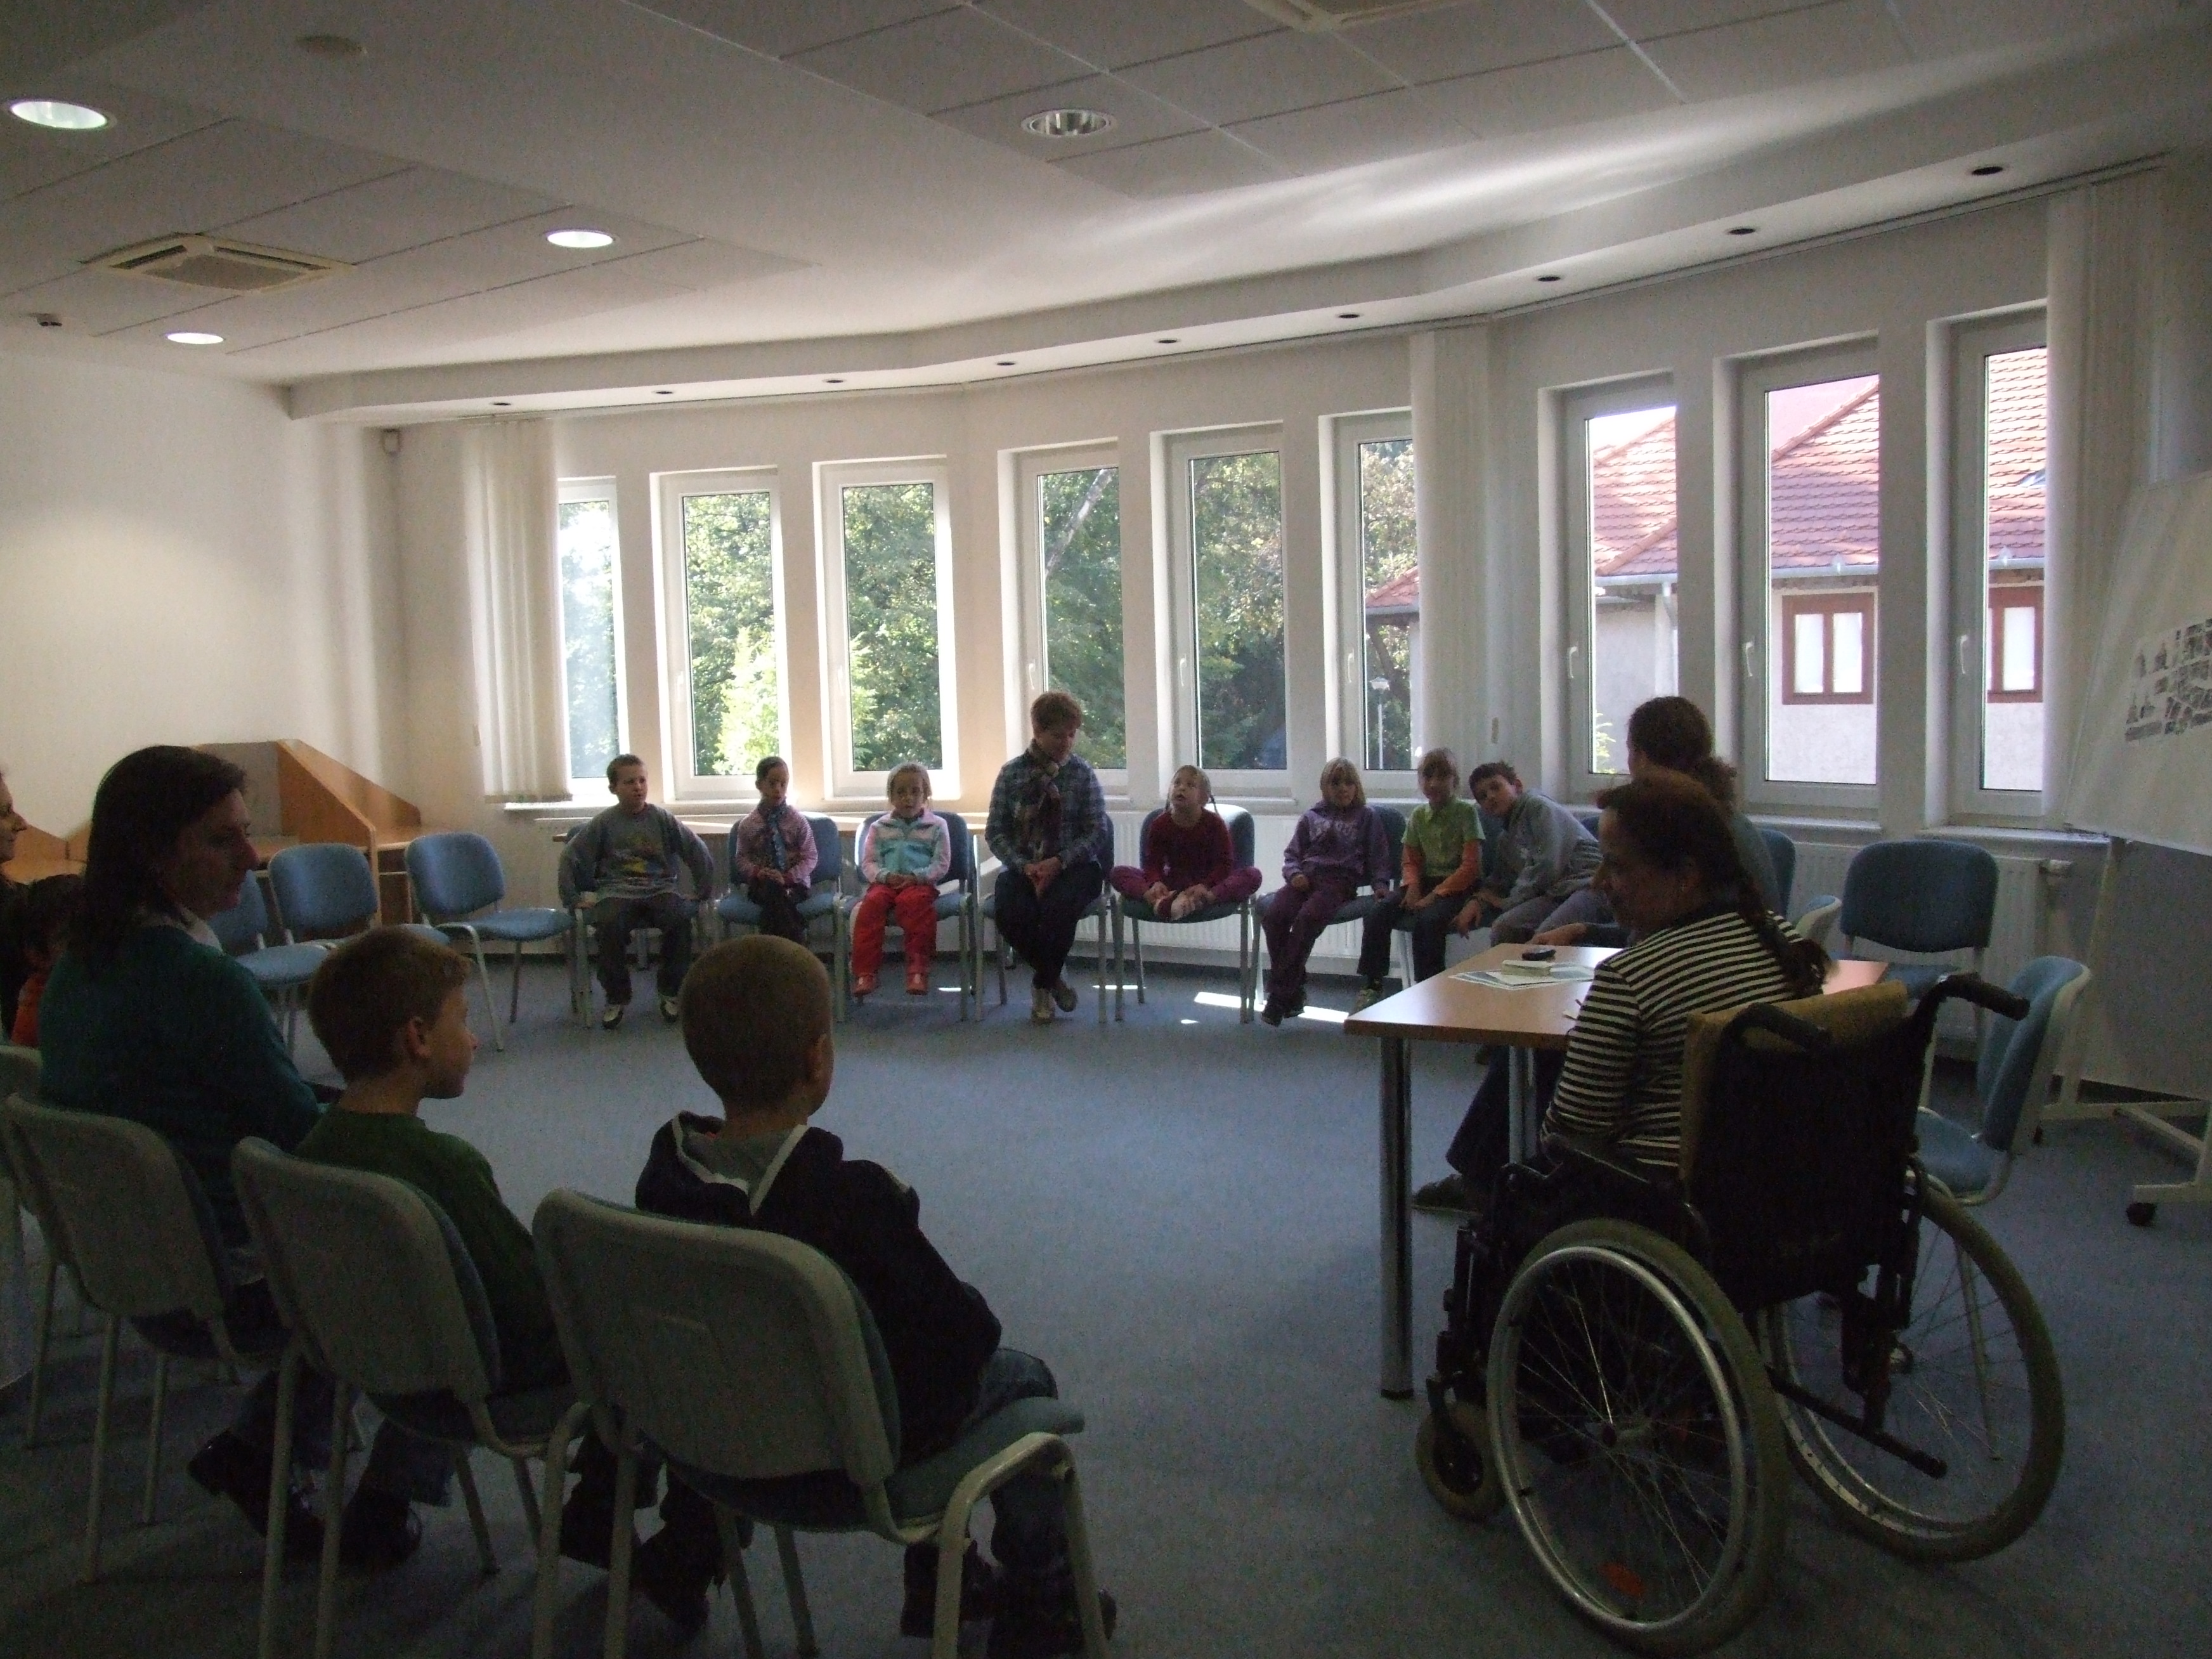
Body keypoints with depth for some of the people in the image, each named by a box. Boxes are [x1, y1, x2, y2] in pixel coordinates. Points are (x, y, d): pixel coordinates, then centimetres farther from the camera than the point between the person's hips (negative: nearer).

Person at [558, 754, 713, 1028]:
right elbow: (571, 858, 9)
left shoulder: (662, 818, 6)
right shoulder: (604, 823, 5)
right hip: (619, 891, 0)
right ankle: (617, 997, -12)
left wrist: (705, 890, 6)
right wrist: (571, 898, 4)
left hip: (661, 888, 1)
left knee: (680, 918, -32)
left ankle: (669, 991, -9)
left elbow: (697, 851, 8)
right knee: (608, 924, -34)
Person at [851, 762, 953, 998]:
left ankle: (918, 969, -35)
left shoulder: (937, 826, 10)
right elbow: (868, 863, 10)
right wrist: (886, 876, -11)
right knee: (872, 903, -31)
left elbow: (941, 864, 4)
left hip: (920, 883, -2)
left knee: (914, 901, -37)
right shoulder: (879, 828, 16)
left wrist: (915, 877, -12)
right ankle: (865, 972, -33)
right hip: (885, 882, 2)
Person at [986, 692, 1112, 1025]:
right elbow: (995, 831, 3)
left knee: (1057, 907, -35)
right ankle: (1052, 978, -3)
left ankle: (1042, 985, -7)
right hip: (1023, 866, 1)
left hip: (1073, 865, -1)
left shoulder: (1082, 773, 2)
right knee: (1010, 913, -31)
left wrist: (1059, 862, -16)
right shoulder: (1012, 773, 4)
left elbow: (1097, 831, -2)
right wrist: (1024, 866, -14)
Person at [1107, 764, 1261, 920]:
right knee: (1118, 872, -16)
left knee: (1253, 874, -30)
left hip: (1208, 881, -2)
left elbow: (1224, 863, -10)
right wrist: (1156, 882, -26)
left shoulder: (1214, 823, -6)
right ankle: (1159, 899, -44)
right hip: (1172, 883, 2)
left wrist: (1205, 886, -29)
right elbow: (1153, 862, -3)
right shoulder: (1160, 824, -1)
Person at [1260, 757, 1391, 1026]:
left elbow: (1378, 855, 16)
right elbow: (1292, 853, 22)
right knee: (1272, 915, -27)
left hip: (1340, 880, -3)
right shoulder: (1312, 816, 24)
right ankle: (1294, 990, -17)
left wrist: (1380, 883, -1)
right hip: (1305, 879, 3)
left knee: (1307, 918, -34)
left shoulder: (1367, 816, 19)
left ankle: (1279, 994, -29)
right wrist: (1294, 874, 1)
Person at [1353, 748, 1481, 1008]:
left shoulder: (1467, 812, -6)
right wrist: (1412, 887, -7)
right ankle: (1371, 987, -16)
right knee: (1378, 914, -18)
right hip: (1426, 883, 6)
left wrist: (1435, 895, -18)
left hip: (1458, 887, -5)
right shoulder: (1419, 815, 11)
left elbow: (1471, 867, -12)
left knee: (1428, 919, -35)